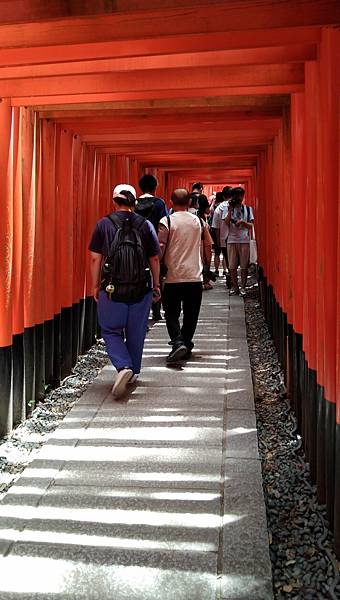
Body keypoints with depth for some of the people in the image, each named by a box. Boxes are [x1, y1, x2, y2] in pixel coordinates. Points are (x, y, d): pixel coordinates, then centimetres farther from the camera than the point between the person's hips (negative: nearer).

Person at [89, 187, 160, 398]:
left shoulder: (104, 224, -1)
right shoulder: (145, 224, 2)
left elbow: (96, 258, -1)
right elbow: (154, 258, 4)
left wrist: (96, 285, 8)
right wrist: (156, 284, 14)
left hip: (112, 287, -1)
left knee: (111, 330, 10)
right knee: (136, 332, 14)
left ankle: (123, 367, -11)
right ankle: (133, 372, 25)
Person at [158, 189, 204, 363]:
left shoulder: (167, 221, -6)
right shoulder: (197, 221, 8)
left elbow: (160, 248, -9)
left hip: (174, 276, -3)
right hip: (195, 276, 3)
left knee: (171, 314, 5)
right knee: (191, 315, 12)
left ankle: (178, 343, -13)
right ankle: (186, 345, 15)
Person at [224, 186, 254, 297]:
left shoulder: (248, 209, 9)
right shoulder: (229, 209, 8)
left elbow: (251, 225, 6)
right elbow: (226, 223, -6)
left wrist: (243, 222, -12)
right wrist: (231, 209, -8)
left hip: (244, 240, 0)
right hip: (232, 240, 0)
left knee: (244, 266, 0)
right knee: (232, 266, 3)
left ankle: (243, 287, 8)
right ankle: (234, 286, 14)